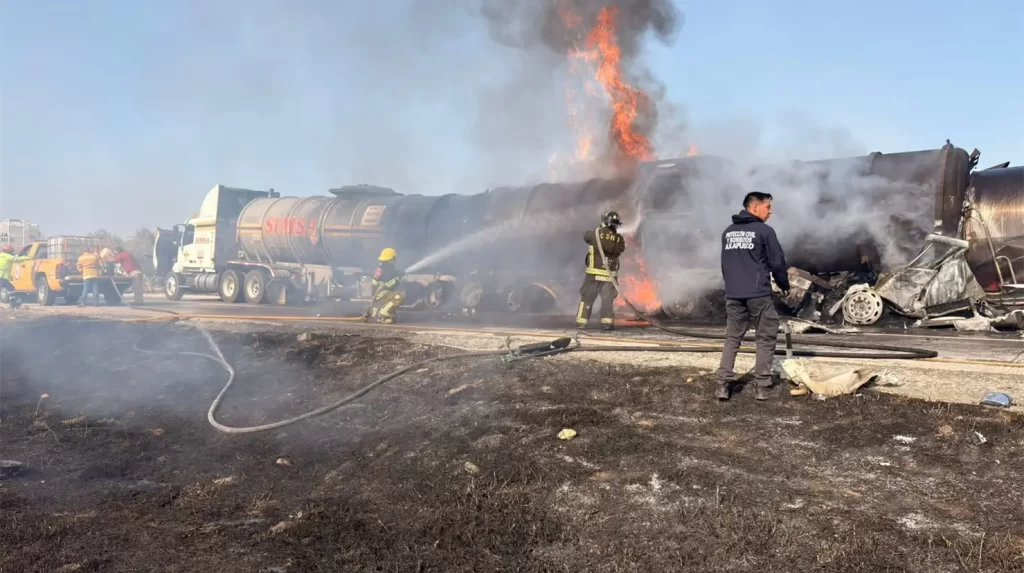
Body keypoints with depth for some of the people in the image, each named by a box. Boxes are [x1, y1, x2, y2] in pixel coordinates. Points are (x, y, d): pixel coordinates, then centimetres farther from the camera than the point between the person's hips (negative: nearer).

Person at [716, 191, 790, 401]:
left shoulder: (728, 232, 12)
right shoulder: (764, 231, -6)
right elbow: (777, 262, -3)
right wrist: (785, 285, 12)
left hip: (733, 294, 5)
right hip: (759, 294, -5)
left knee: (732, 338, 10)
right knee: (765, 339, 6)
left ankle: (723, 384, 3)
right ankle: (761, 386, 5)